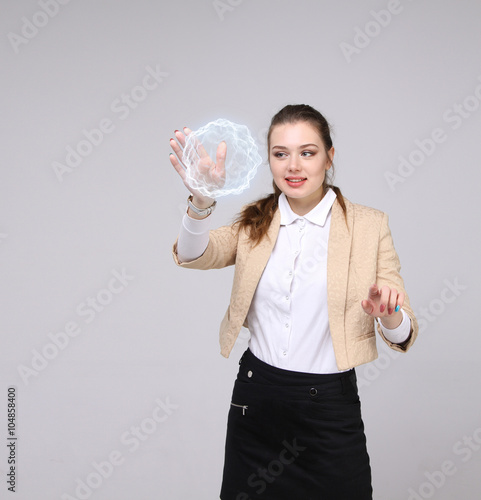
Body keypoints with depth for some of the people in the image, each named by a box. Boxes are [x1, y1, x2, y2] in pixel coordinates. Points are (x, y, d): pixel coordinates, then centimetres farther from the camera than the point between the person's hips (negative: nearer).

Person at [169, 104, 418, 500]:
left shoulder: (369, 225, -3)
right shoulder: (254, 222, 4)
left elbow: (403, 333, -3)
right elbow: (193, 255, -15)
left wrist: (390, 318, -27)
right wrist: (202, 200, -34)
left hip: (329, 404, -2)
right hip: (256, 395, 2)